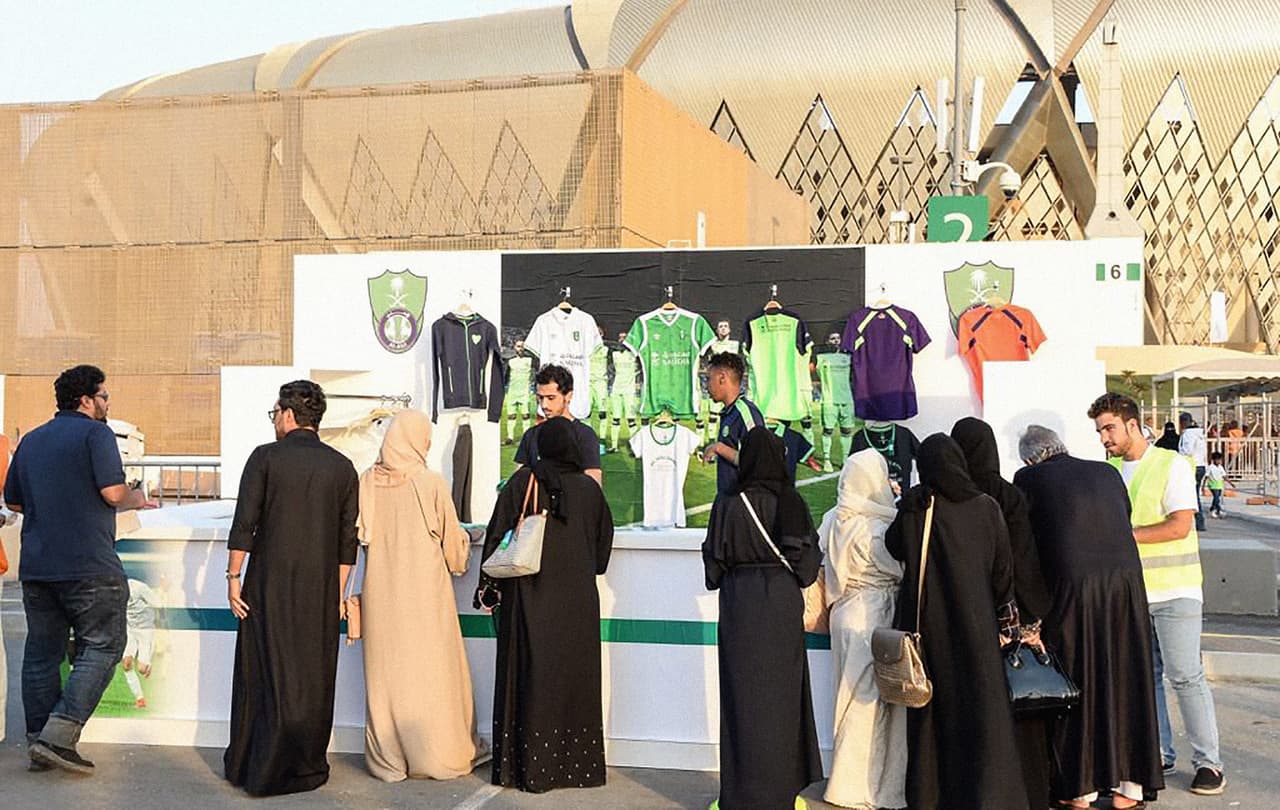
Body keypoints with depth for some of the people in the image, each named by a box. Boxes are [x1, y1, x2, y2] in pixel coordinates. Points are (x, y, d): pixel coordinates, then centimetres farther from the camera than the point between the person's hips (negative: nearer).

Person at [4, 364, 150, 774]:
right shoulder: (95, 434, -7)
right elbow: (114, 492, -16)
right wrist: (139, 499, 4)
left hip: (36, 566, 7)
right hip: (89, 565, -7)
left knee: (41, 651, 11)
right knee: (101, 647, -1)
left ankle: (38, 742, 14)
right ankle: (59, 735, -11)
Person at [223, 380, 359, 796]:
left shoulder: (265, 457, -3)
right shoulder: (342, 466, 5)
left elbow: (244, 524, -7)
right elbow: (348, 538, 5)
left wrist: (233, 577, 0)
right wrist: (338, 592, 12)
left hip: (269, 583, -2)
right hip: (321, 588, 2)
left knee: (264, 672, 7)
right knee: (313, 677, 8)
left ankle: (250, 766, 14)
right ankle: (306, 767, 13)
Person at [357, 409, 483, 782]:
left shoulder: (368, 482, -1)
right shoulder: (431, 483, -10)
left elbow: (361, 535, 11)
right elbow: (452, 541, -1)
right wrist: (465, 540, 21)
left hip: (381, 591, 3)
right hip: (425, 590, -3)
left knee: (386, 669, 9)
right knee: (431, 667, 7)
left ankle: (388, 758, 15)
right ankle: (440, 753, 14)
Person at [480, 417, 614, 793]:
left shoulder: (524, 480, -5)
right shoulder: (589, 488, 1)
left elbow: (498, 532, -6)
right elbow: (604, 541, 10)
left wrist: (490, 583, 3)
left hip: (530, 596, -2)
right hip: (578, 600, 2)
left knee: (532, 676, 2)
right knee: (573, 674, 9)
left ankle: (529, 766, 4)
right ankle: (577, 764, 14)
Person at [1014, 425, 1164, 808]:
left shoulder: (1028, 479, 4)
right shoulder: (1107, 473, 15)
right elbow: (1125, 522, 21)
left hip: (1070, 587, -3)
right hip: (1126, 579, 4)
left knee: (1075, 682, 8)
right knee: (1125, 679, 12)